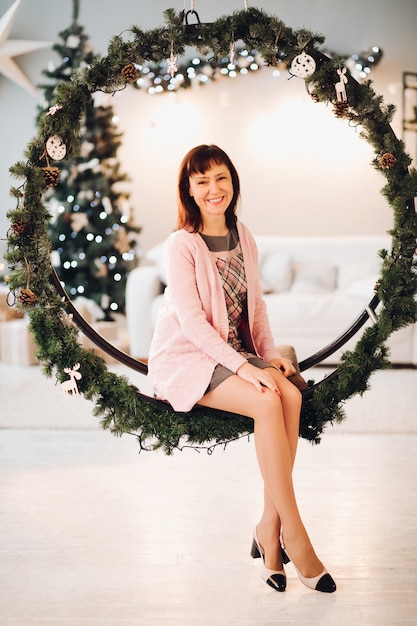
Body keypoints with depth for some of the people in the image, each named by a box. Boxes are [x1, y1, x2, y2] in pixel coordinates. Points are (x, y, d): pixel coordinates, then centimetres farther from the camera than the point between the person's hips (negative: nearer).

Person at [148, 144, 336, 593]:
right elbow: (191, 321, -17)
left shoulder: (242, 236, 9)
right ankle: (293, 534, -20)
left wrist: (269, 354, -1)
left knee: (291, 394, -23)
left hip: (234, 351, 6)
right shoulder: (182, 244, -11)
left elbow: (255, 304, 14)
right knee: (267, 404, -29)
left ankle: (269, 527, -16)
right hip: (186, 357, -6)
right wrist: (244, 367, -24)